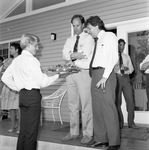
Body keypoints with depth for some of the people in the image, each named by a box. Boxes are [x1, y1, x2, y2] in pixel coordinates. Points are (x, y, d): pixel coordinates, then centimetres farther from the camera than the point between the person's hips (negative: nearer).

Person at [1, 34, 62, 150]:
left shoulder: (16, 60, 10)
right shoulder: (31, 60, -13)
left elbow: (5, 77, 17)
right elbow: (42, 82, -15)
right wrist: (57, 76, -3)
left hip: (23, 95, 8)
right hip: (33, 95, -8)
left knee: (23, 129, 15)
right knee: (31, 130, 0)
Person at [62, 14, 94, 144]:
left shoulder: (88, 38, 3)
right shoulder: (69, 40, 18)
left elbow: (85, 55, -12)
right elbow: (65, 55, 3)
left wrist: (71, 57, -2)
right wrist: (76, 55, -11)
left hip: (83, 72, -5)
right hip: (70, 73, 5)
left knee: (86, 104, -5)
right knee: (73, 104, 7)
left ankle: (87, 134, 4)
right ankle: (74, 133, 16)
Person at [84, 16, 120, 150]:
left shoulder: (109, 36, 2)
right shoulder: (96, 41, 22)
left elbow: (114, 57, -9)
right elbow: (93, 60, 15)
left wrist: (105, 76, -17)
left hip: (105, 74, -7)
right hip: (95, 74, 7)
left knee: (108, 108, -7)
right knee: (97, 108, 9)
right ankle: (100, 138, 19)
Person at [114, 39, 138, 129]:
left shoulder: (126, 56, 20)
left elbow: (131, 68, 13)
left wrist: (127, 69, -7)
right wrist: (119, 68, -18)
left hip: (126, 78, 4)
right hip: (116, 78, -3)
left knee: (131, 100, -4)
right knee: (117, 101, 1)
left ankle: (131, 122, 4)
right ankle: (120, 123, 11)